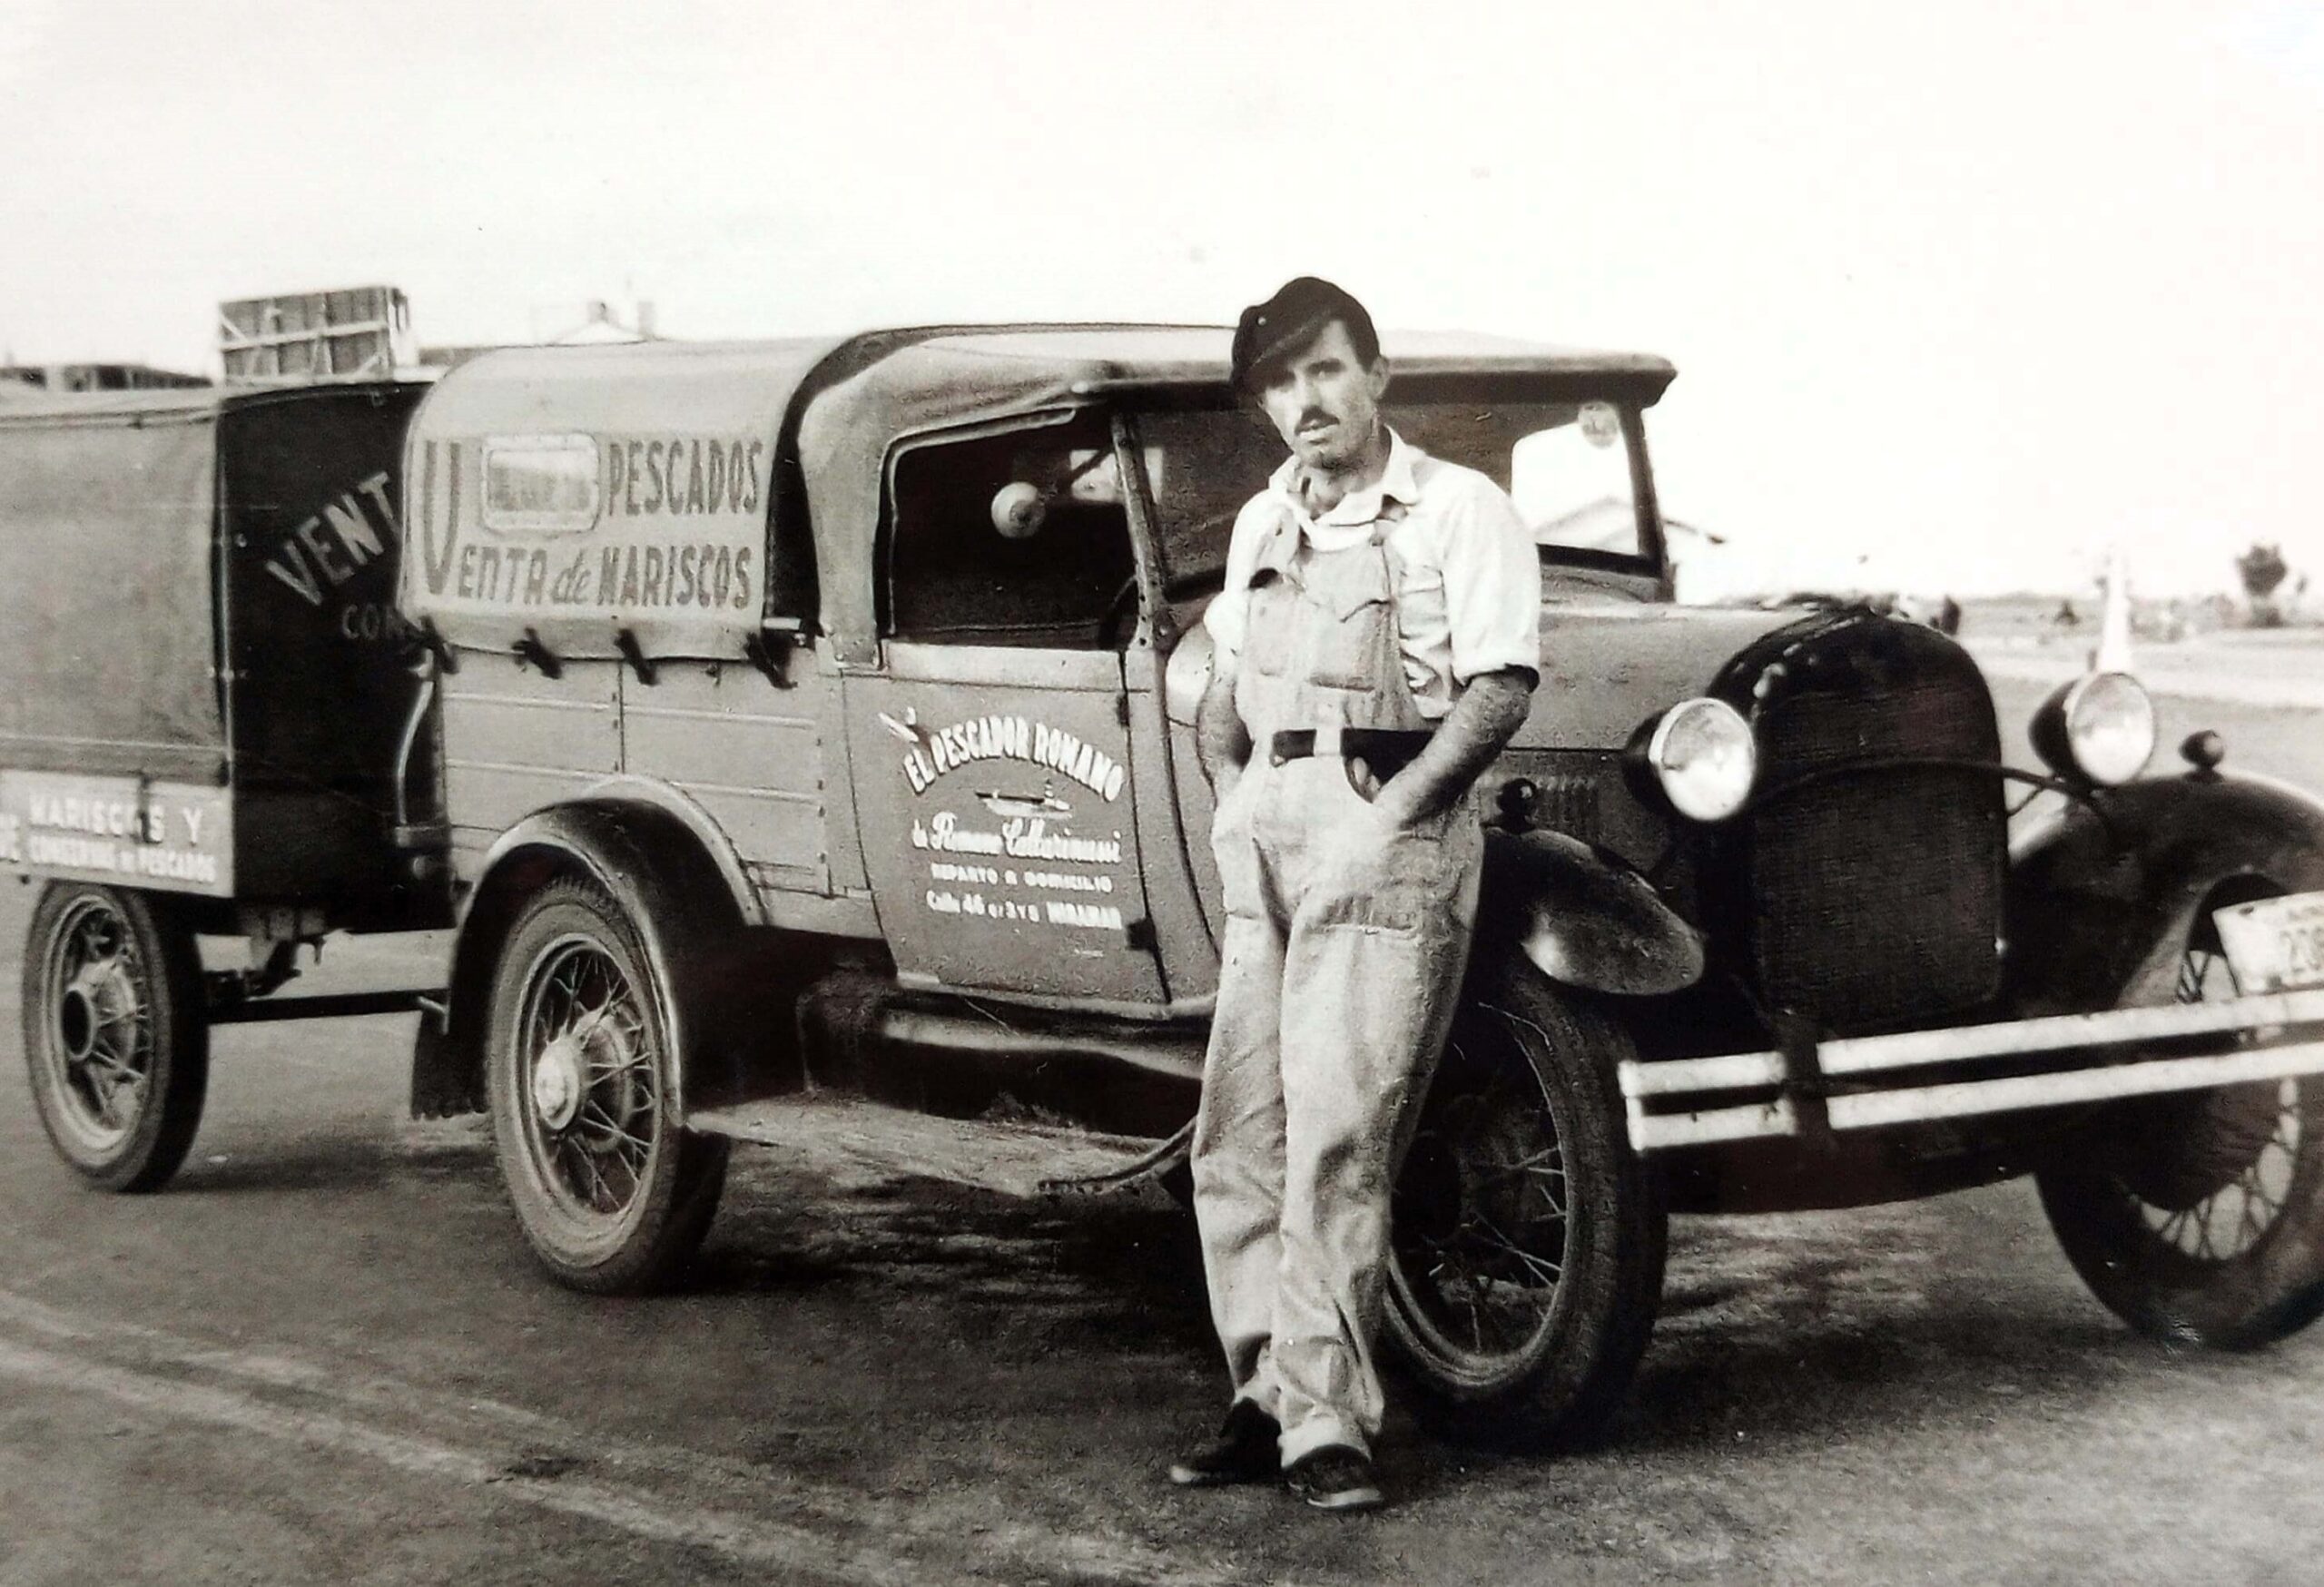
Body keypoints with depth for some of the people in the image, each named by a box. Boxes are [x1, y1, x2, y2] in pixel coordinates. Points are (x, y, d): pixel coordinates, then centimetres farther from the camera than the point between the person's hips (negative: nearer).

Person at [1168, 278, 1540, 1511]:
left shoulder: (1457, 508, 1)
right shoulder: (1261, 525, 21)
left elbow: (1500, 685, -7)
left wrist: (1392, 813, -15)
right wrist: (1232, 791, 7)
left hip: (1385, 823, -7)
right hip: (1264, 835, 7)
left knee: (1336, 1132, -11)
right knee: (1237, 1132, 4)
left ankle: (1323, 1421, -7)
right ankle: (1268, 1397, 12)